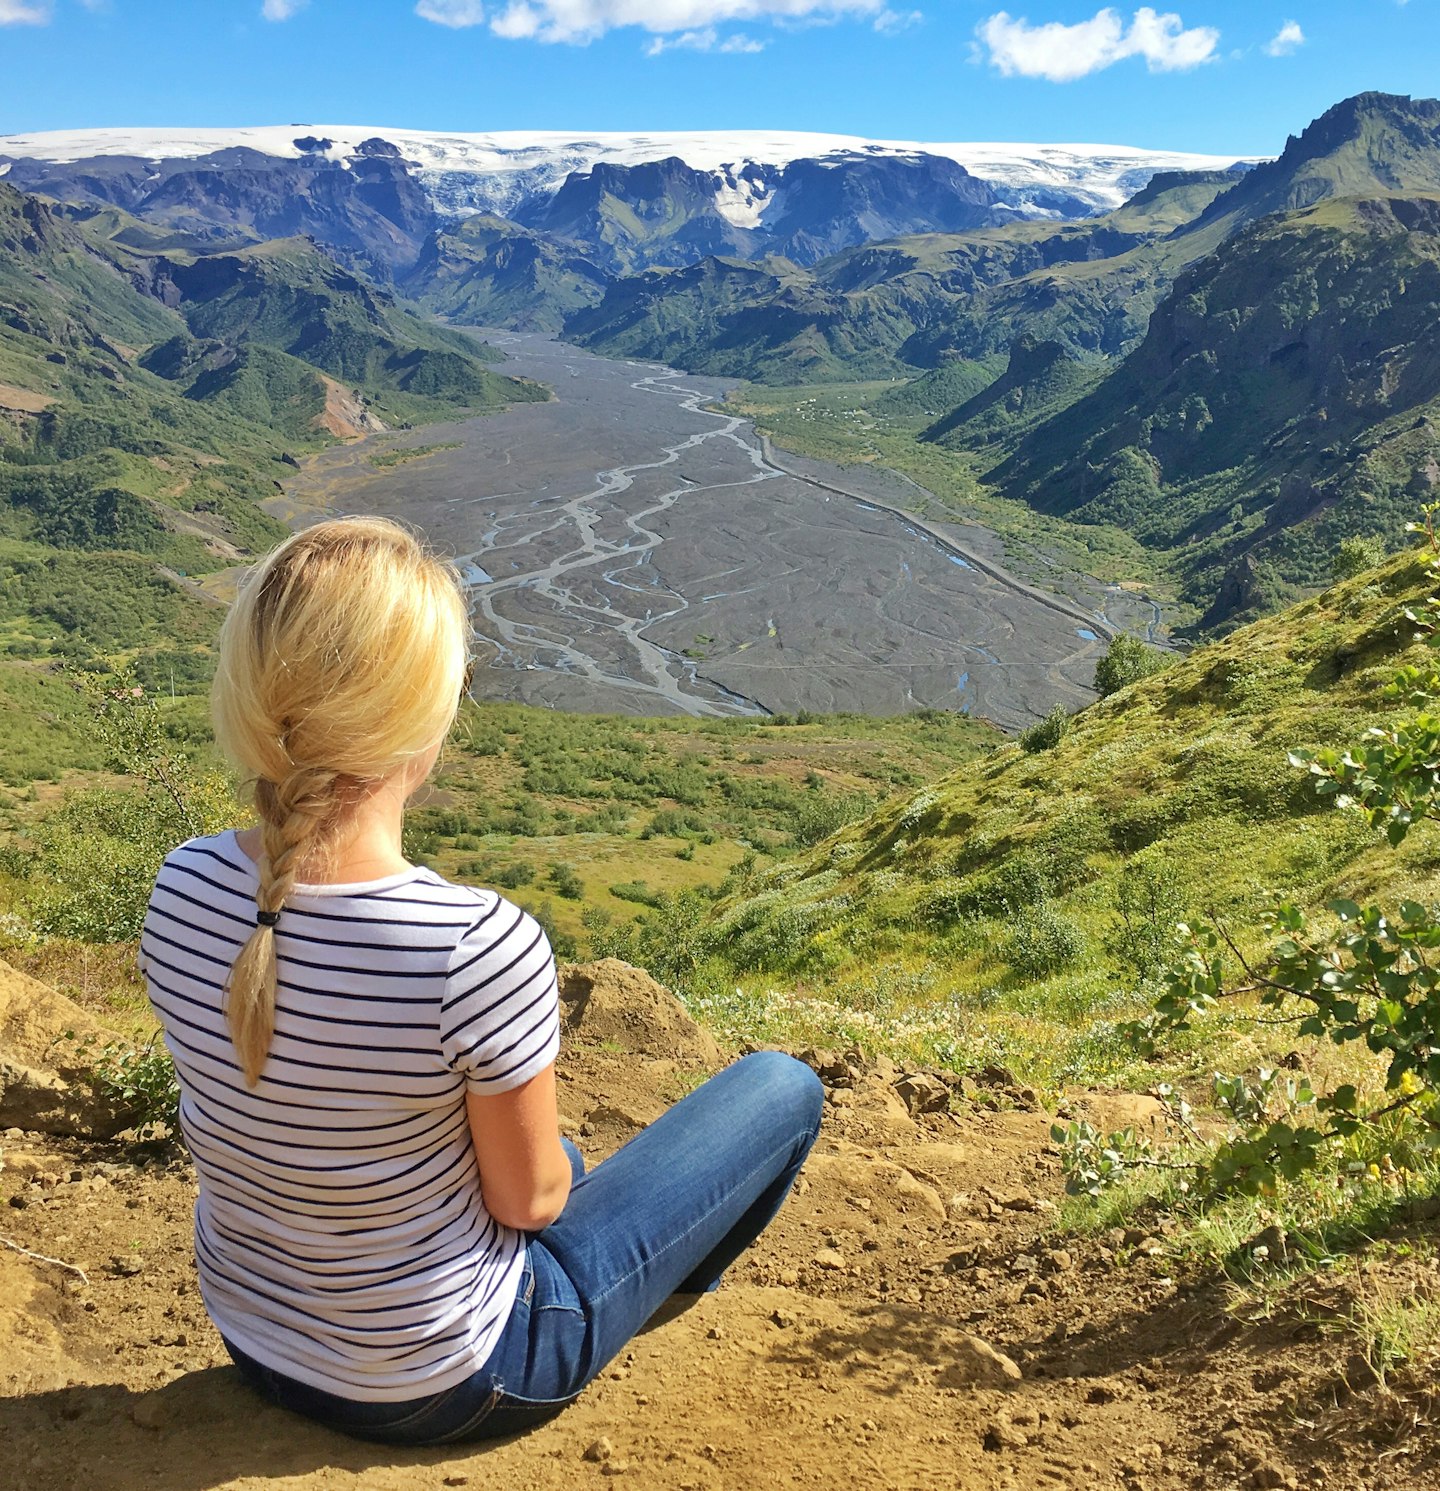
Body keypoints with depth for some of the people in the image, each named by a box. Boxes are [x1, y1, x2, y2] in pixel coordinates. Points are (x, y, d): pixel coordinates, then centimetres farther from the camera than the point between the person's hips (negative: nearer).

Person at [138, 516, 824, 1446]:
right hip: (440, 1384, -6)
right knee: (783, 1089, 9)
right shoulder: (479, 948, -37)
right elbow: (527, 1198, -20)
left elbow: (296, 1097, -1)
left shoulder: (184, 887, -17)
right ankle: (662, 1291, 38)